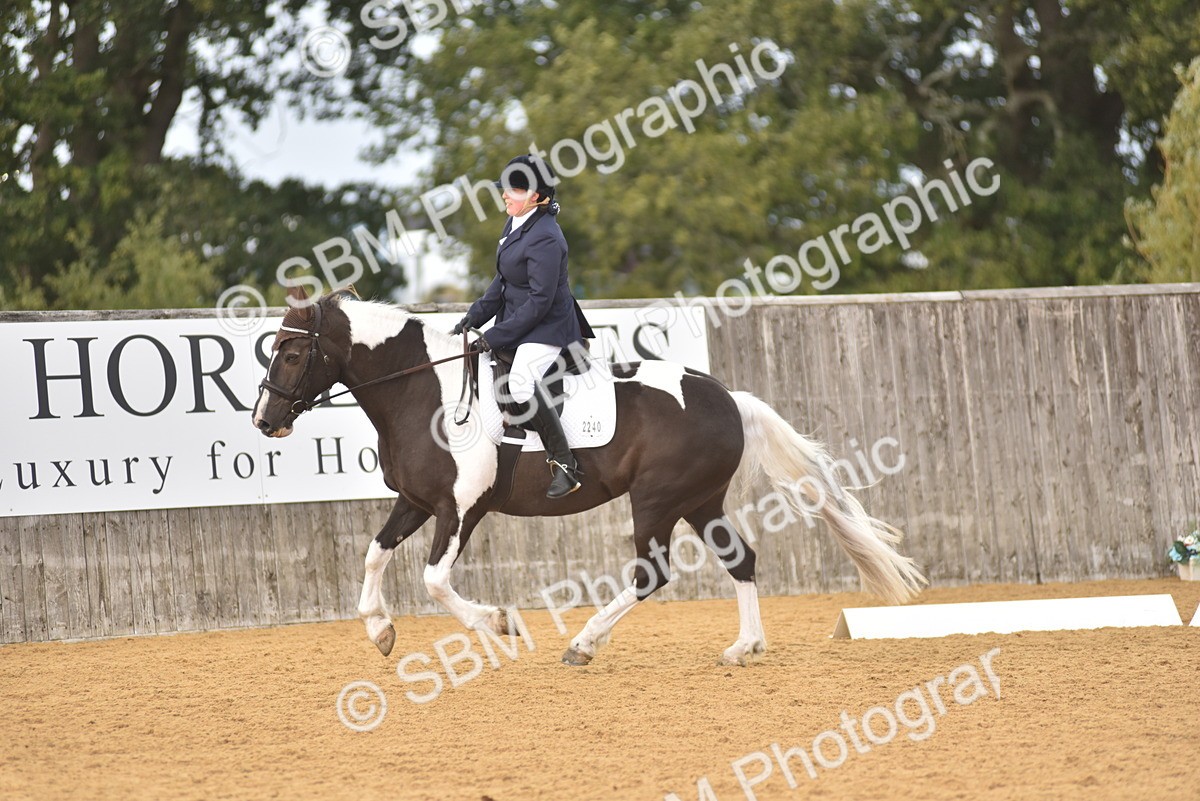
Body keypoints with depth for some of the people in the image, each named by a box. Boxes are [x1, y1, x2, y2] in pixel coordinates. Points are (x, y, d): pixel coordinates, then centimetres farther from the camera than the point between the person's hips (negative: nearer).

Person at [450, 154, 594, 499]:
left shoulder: (544, 238, -23)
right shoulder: (515, 223, 6)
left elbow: (540, 301, -24)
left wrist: (495, 337, -23)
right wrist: (474, 317, 8)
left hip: (547, 327, -11)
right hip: (516, 319, 11)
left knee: (521, 379, -34)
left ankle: (565, 465, -28)